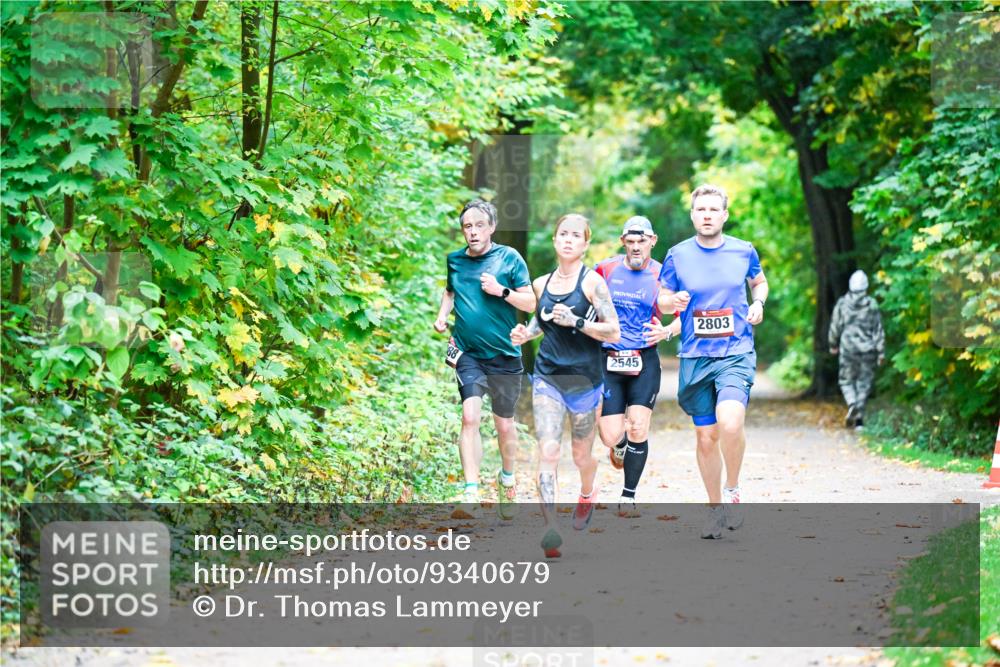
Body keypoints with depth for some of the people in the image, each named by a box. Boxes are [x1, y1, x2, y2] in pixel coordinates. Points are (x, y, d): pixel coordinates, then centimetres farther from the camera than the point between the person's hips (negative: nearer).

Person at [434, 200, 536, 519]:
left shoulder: (509, 257, -5)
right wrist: (442, 315, 7)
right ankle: (471, 493, -19)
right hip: (468, 353, 1)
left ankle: (507, 479, 38)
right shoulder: (454, 260, 4)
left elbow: (531, 303, -5)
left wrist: (501, 291, -20)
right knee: (470, 417, -17)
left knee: (504, 424, 11)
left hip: (505, 355, -1)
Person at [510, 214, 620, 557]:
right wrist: (526, 332, 3)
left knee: (581, 454, 13)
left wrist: (576, 321, -23)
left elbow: (613, 332, -11)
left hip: (584, 378, -3)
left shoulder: (592, 282, -8)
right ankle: (550, 529, -21)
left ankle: (587, 494, 47)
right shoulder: (542, 283, 7)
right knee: (548, 451, -15)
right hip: (547, 376, 3)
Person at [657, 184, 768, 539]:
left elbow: (759, 282, 22)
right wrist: (673, 301, -12)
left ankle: (733, 491, 0)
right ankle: (715, 508, 24)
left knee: (730, 423, -25)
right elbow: (661, 300, 11)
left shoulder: (744, 251, 3)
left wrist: (758, 303, 0)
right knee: (706, 437, 6)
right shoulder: (677, 256, 2)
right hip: (695, 358, 2)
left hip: (737, 353, -2)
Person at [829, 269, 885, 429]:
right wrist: (881, 352, 2)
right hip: (868, 350, 0)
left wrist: (833, 345, 20)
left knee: (846, 380, 11)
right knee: (864, 383, 9)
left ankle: (852, 404, -18)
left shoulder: (842, 304, -4)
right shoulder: (872, 305, -5)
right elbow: (878, 330, -3)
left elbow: (835, 327, 4)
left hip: (848, 349, 0)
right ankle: (859, 418, 7)